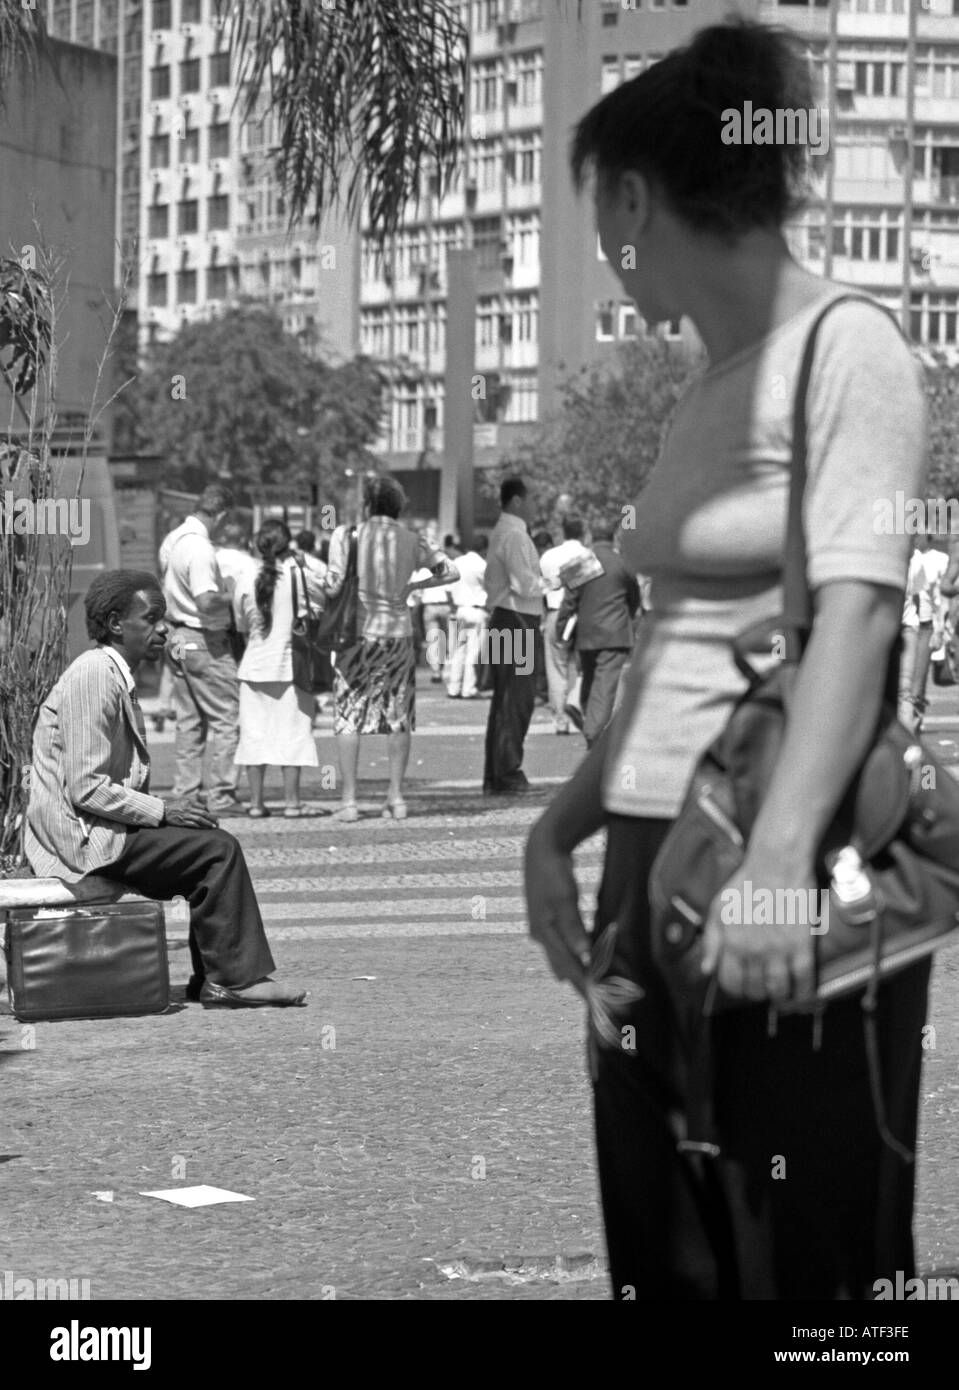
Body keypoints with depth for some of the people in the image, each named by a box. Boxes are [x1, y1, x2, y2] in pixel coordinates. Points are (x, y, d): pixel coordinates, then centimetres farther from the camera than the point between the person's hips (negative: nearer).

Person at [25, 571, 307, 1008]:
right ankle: (235, 979, -9)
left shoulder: (117, 676, 16)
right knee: (218, 849, -15)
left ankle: (212, 979, 5)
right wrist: (161, 811, -16)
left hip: (100, 828, 10)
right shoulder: (93, 676, -17)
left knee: (212, 848, 7)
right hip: (82, 836, -10)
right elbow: (86, 788, -22)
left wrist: (165, 809, 7)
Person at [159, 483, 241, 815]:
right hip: (206, 641, -9)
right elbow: (206, 601, -30)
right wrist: (230, 597, -11)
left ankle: (185, 793, 16)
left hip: (179, 636, 9)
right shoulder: (200, 548, -22)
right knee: (226, 719, -1)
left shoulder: (172, 540, 8)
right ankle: (221, 797, -1)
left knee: (189, 721, 14)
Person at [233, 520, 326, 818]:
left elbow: (244, 627, 6)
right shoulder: (301, 577, -9)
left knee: (255, 733, 7)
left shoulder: (247, 583, -2)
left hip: (255, 667, 2)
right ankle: (292, 800, 0)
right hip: (292, 665, -2)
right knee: (292, 732, 3)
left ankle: (256, 801, 6)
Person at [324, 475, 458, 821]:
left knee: (348, 715, 3)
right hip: (398, 633, 3)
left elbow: (334, 585, -13)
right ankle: (396, 796, 10)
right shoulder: (412, 541, 2)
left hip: (358, 631, -3)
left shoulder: (347, 535, -7)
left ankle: (349, 799, -2)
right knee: (398, 717, 11)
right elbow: (450, 572, 7)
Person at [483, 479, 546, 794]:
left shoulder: (502, 532, 18)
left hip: (503, 618, 11)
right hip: (516, 620, -11)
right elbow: (523, 583, -23)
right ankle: (507, 774, -10)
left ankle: (495, 775, 16)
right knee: (516, 698, -9)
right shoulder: (514, 534, -14)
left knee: (504, 698, 13)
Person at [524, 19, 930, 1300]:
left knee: (804, 1259, -6)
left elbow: (857, 611, -18)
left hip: (783, 892, -8)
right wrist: (560, 830, 7)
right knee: (667, 1254, 8)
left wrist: (780, 854, -29)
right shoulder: (709, 389, 18)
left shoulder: (846, 346, -6)